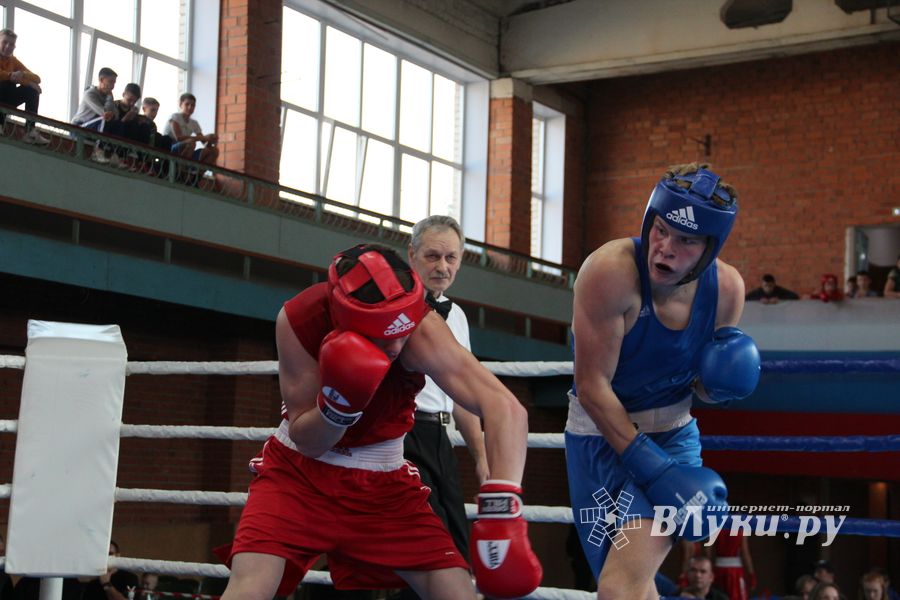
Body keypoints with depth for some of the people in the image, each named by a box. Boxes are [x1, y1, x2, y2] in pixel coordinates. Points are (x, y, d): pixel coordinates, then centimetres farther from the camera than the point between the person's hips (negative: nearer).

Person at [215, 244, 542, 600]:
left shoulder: (419, 325, -25)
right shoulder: (299, 320, -23)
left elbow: (505, 409, -37)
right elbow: (306, 441, -14)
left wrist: (500, 512, -49)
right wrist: (340, 402, -36)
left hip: (384, 481, 1)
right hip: (300, 469, -1)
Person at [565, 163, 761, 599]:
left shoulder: (726, 288, -10)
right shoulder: (611, 271, -25)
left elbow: (702, 387, 7)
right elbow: (592, 387, -23)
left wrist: (721, 381, -17)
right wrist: (651, 469, -25)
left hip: (673, 436, 2)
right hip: (601, 435, -2)